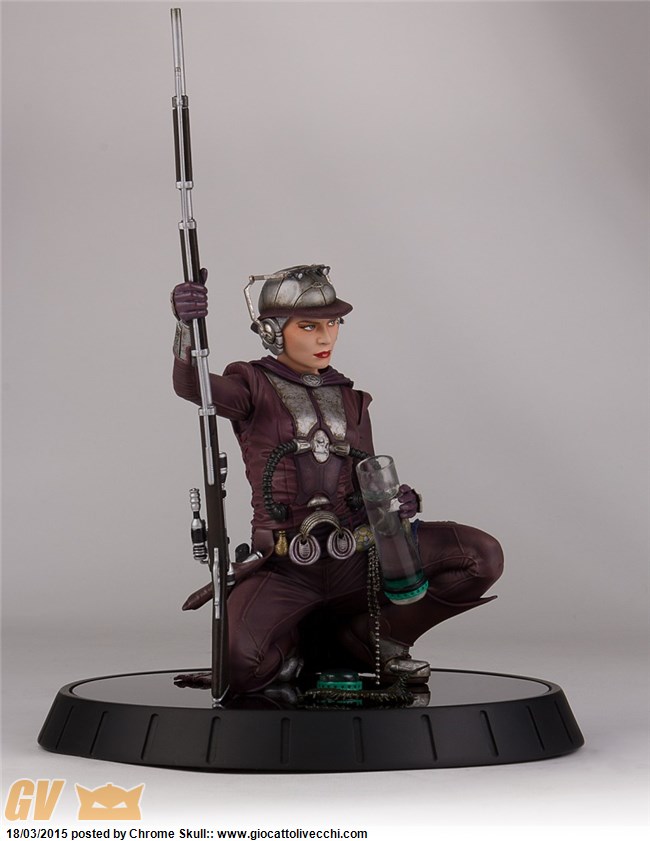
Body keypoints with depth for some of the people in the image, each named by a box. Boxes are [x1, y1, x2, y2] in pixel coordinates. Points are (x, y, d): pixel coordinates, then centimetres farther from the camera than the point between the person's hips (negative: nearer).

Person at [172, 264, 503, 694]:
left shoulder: (350, 400, 19)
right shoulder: (254, 387, 4)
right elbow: (192, 385, -18)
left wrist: (398, 502, -8)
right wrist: (187, 326, -39)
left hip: (359, 559, 4)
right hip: (285, 571, -4)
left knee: (482, 556, -14)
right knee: (242, 667, -31)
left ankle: (365, 633, 4)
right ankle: (298, 639, 6)